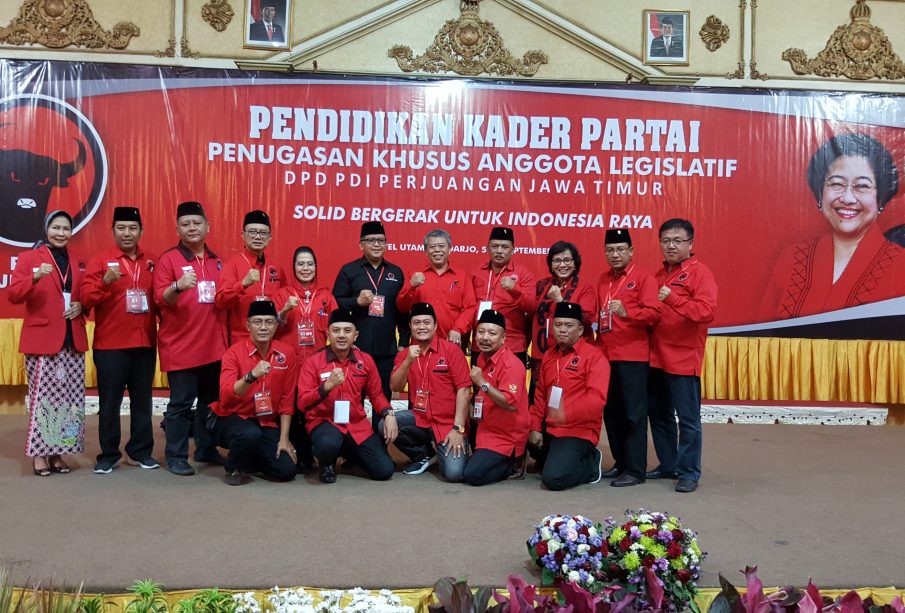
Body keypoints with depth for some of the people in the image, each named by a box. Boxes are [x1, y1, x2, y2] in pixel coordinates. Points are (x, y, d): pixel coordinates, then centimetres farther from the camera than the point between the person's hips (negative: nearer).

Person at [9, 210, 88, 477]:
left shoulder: (78, 262, 14)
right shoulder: (28, 257, 1)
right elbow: (13, 295, -8)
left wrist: (81, 305, 0)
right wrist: (35, 277, -25)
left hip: (73, 341, 5)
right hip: (42, 340, -4)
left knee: (69, 398, 4)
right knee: (42, 397, -7)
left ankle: (57, 452, 13)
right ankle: (39, 453, 3)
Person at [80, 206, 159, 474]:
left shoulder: (152, 262, 10)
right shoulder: (100, 260, -1)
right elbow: (86, 299, -9)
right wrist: (104, 282, -25)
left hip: (145, 343, 3)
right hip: (110, 345, -3)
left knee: (143, 400, 9)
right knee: (109, 402, 2)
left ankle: (141, 451, 19)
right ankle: (108, 455, 13)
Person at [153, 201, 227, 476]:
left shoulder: (217, 261, 13)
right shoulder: (168, 259, -4)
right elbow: (160, 299, -14)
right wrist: (177, 286, -32)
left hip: (214, 345, 6)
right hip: (181, 347, -5)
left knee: (211, 400, 13)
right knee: (181, 403, -1)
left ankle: (206, 449, 25)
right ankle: (176, 456, 9)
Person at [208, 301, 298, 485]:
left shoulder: (287, 353, -4)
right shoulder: (234, 353, -13)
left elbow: (287, 399, 0)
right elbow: (226, 396, -26)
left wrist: (284, 438, -4)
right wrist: (252, 375, -41)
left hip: (267, 423, 3)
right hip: (230, 418, -3)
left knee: (287, 470, -13)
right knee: (250, 434, -37)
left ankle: (252, 459, 19)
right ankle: (234, 468, -3)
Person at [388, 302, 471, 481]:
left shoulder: (452, 350, -8)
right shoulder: (404, 354, 6)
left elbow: (463, 390, -11)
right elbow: (395, 387, -6)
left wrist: (458, 429, -16)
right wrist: (408, 361, -21)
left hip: (448, 423, -4)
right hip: (419, 419, 5)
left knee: (454, 473, -23)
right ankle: (424, 455, 5)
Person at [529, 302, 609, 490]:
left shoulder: (595, 357, -11)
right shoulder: (549, 355, 12)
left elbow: (596, 399, -22)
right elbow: (540, 394, 14)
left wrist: (567, 413, -36)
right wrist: (535, 428, 4)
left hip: (578, 432, -8)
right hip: (548, 429, 8)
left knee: (554, 479, -22)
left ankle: (591, 464, 6)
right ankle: (556, 457, 21)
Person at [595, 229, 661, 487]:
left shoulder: (643, 277, -4)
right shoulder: (603, 280, 16)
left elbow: (654, 312, -14)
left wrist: (626, 312, -29)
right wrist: (598, 344, 13)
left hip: (633, 357, -7)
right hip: (606, 356, 7)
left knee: (633, 414, -3)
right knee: (610, 412, 12)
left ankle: (636, 470, 4)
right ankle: (621, 463, 24)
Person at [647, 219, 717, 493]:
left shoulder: (700, 273, -7)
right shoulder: (659, 274, 16)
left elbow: (707, 311, -21)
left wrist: (672, 298, -28)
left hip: (683, 359, -7)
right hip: (656, 357, 7)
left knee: (687, 417, 0)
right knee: (658, 415, 14)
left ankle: (689, 472, 9)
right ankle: (668, 464, 26)